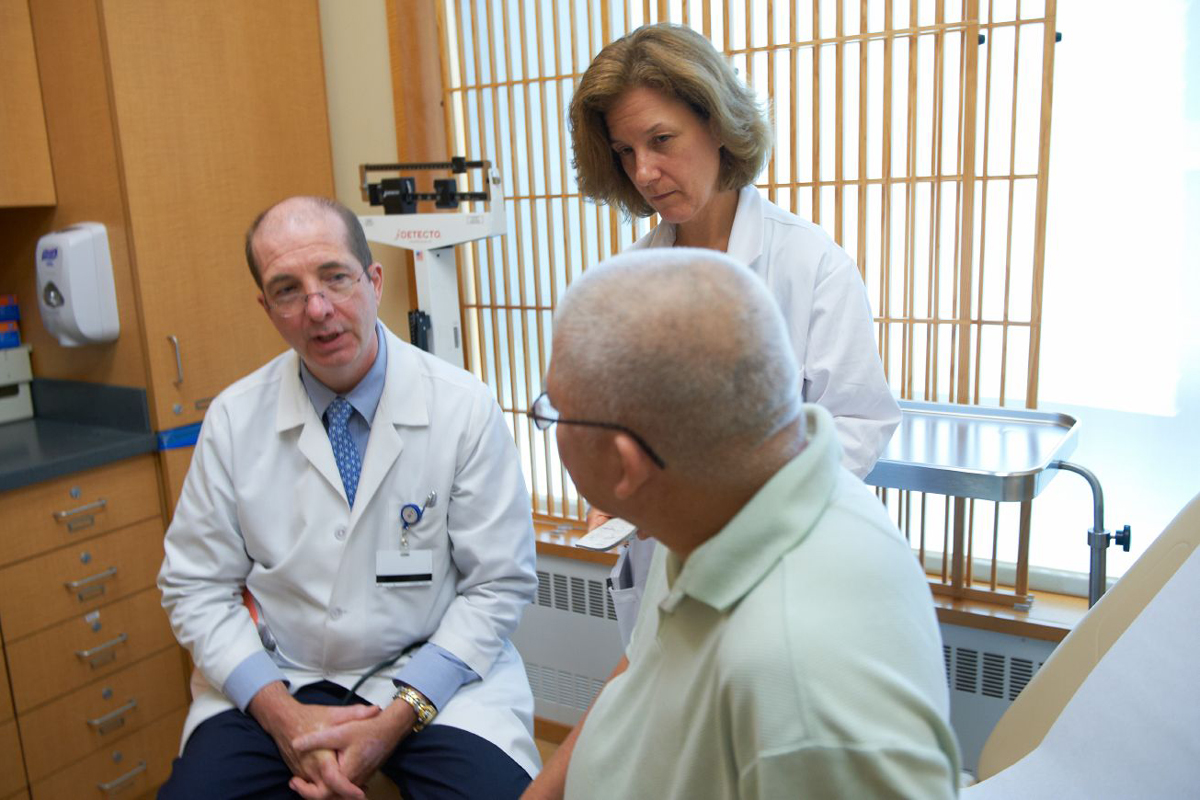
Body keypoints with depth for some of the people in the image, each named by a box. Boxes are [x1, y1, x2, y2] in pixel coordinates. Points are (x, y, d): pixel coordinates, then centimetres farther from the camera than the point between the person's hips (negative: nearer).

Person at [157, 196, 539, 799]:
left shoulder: (465, 408, -10)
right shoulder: (233, 418, -3)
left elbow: (498, 584, -7)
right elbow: (197, 588, 2)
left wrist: (398, 717, -14)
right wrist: (282, 714, -11)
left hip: (431, 672, -1)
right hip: (275, 679, 2)